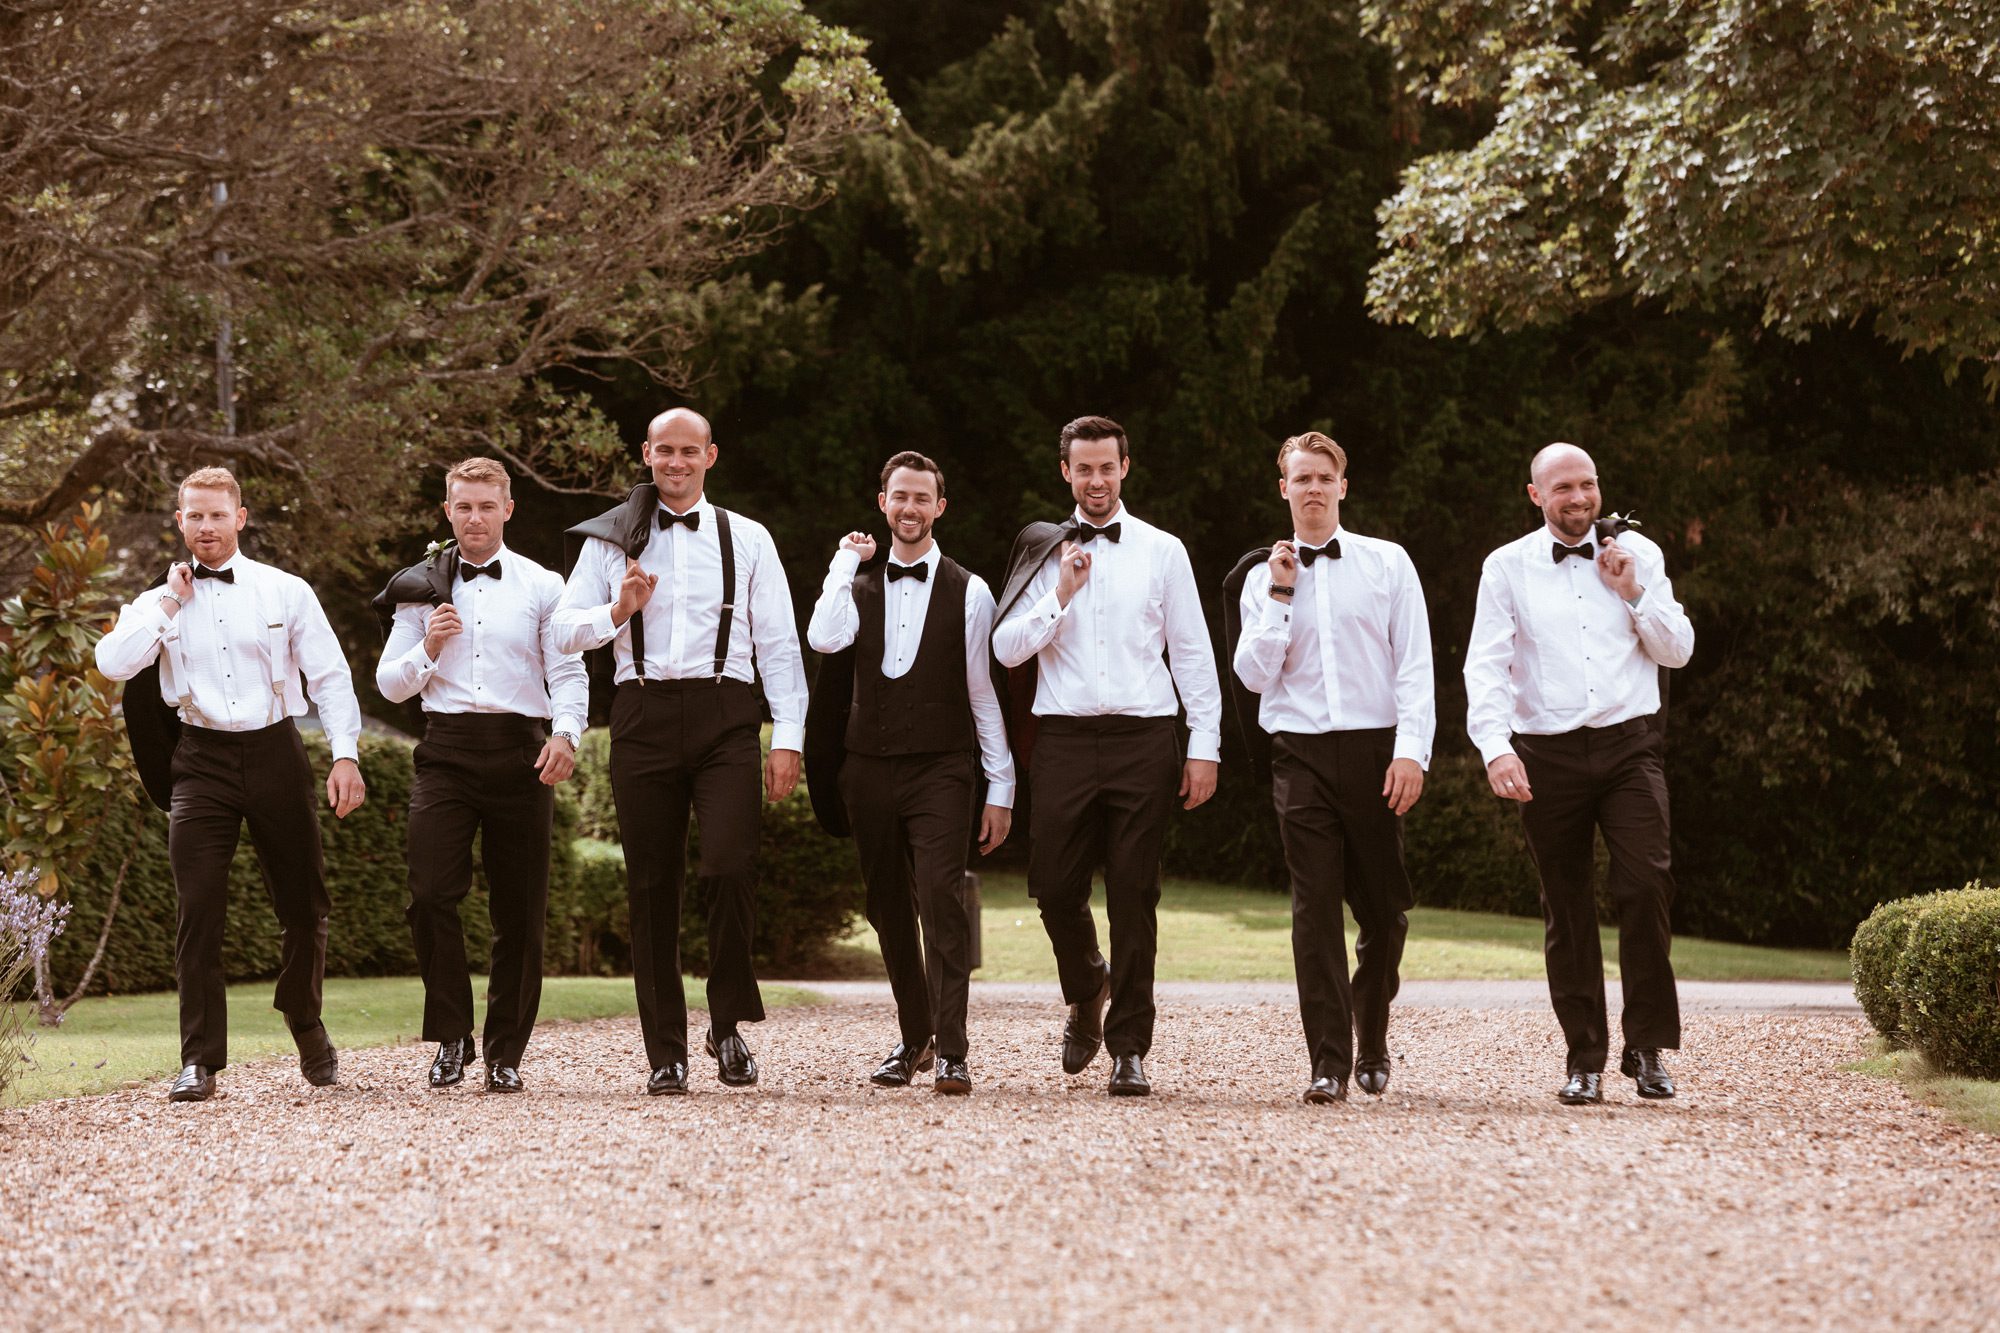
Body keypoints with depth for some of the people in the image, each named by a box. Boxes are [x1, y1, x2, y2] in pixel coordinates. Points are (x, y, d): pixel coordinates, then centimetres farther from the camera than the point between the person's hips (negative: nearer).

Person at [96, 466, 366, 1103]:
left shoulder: (286, 592, 5)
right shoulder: (159, 605, 8)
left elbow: (330, 677, 3)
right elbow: (113, 662, -9)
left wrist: (346, 754, -7)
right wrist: (169, 602, -6)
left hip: (275, 752, 0)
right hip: (202, 760, 0)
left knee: (303, 904, 6)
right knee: (199, 909, -9)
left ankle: (306, 1024, 33)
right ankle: (200, 1061, -4)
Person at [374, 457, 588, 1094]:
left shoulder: (542, 587, 9)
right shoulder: (421, 588, 12)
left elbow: (568, 673, 2)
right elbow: (390, 684, 14)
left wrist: (566, 733, -16)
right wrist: (427, 649, -5)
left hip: (519, 750, 0)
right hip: (446, 749, 1)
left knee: (519, 909, 1)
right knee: (431, 893, -13)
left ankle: (506, 1053, 11)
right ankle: (452, 1037, 0)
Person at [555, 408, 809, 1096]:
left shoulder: (747, 540, 13)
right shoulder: (612, 539, 14)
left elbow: (779, 644, 10)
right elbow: (563, 631, 11)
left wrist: (787, 738, 1)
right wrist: (618, 611, -8)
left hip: (725, 715, -1)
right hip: (644, 716, 1)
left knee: (731, 866, -18)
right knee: (652, 885, 2)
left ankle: (729, 1025, 0)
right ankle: (665, 1053, 8)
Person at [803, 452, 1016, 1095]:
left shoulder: (967, 592, 4)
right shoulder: (858, 583, 11)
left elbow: (984, 695, 5)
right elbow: (824, 638, -11)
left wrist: (1001, 788, 2)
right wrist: (845, 562, -2)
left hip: (940, 769, -3)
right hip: (869, 769, 3)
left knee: (941, 898, -16)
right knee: (889, 909, 7)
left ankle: (950, 1052, -16)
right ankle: (914, 1037, 19)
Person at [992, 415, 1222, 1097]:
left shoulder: (1162, 551, 8)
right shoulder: (1043, 551, 9)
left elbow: (1193, 654, 8)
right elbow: (1007, 648, 2)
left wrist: (1204, 748, 2)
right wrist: (1062, 595, -9)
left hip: (1142, 739, -1)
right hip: (1063, 738, 1)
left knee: (1134, 897, -2)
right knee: (1055, 887, 0)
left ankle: (1129, 1048, 5)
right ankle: (1086, 991, 31)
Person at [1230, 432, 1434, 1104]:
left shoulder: (1387, 563, 6)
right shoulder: (1264, 578, 11)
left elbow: (1414, 666, 1)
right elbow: (1254, 673, 3)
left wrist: (1411, 751, -10)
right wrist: (1282, 596, -3)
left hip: (1375, 748, 0)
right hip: (1301, 752, 0)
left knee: (1384, 908, 5)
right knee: (1315, 904, -8)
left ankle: (1372, 1042, 26)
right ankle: (1329, 1062, -9)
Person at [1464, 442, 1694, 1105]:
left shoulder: (1638, 554, 9)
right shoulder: (1507, 567, 5)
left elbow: (1679, 650, 9)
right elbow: (1485, 666, -3)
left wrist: (1634, 592, -5)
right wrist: (1495, 746, -17)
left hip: (1630, 746, 0)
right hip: (1547, 754, 0)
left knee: (1647, 884, -15)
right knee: (1567, 910, 4)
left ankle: (1648, 1047, -5)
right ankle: (1585, 1058, 12)